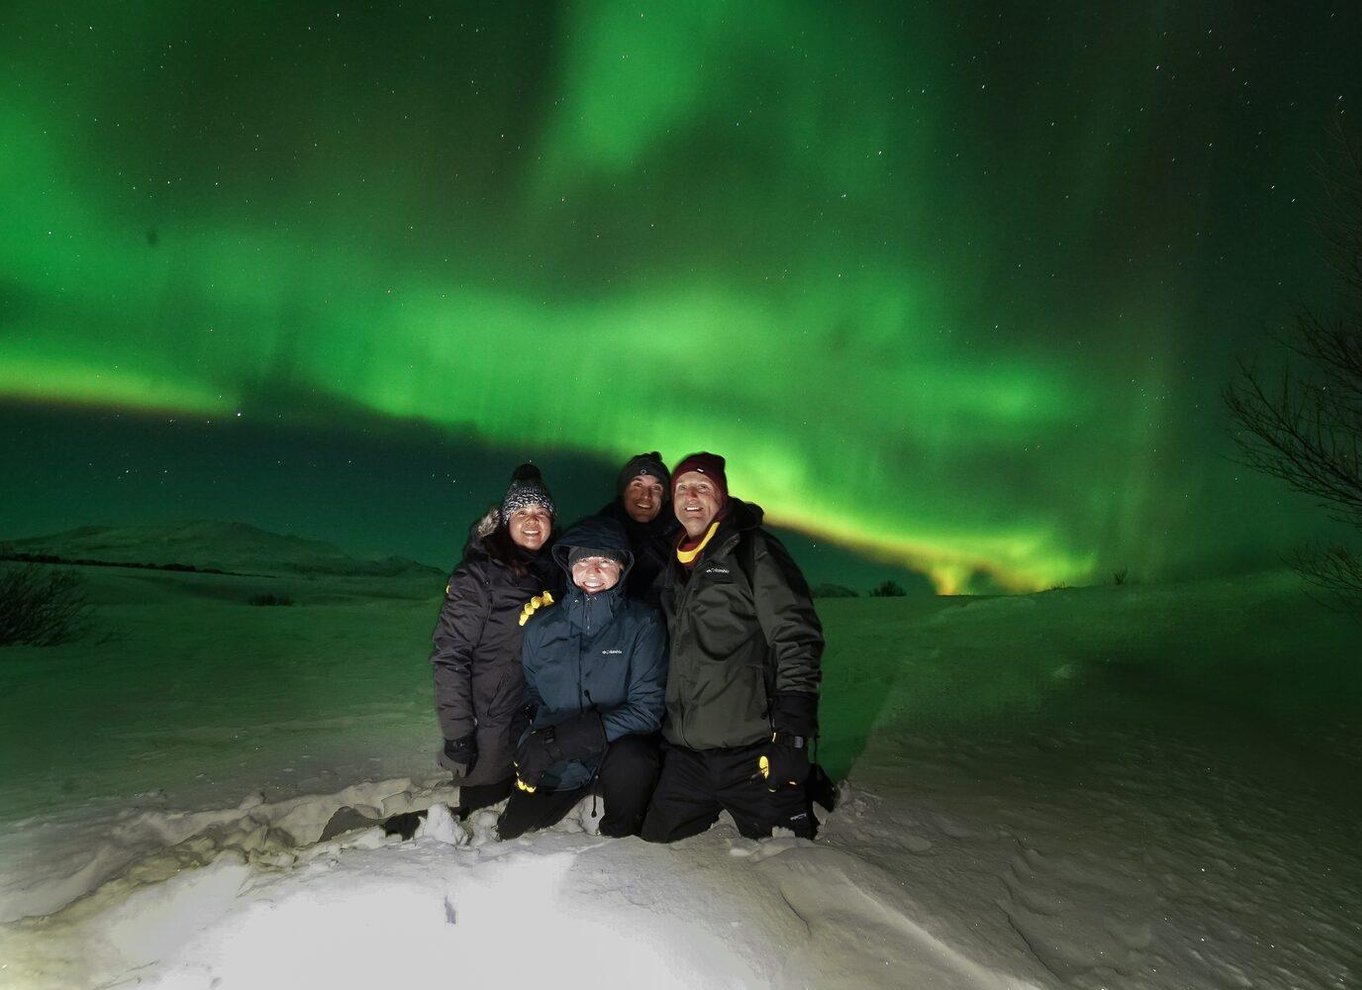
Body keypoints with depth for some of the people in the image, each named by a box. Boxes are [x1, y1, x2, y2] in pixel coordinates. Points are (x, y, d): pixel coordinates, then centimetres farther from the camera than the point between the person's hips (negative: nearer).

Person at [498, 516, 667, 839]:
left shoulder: (643, 624, -13)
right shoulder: (540, 628, -2)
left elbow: (647, 709, -18)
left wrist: (562, 737, -26)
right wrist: (531, 746, -7)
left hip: (618, 749, -4)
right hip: (557, 765, 4)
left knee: (631, 761, -34)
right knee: (512, 831, -2)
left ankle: (619, 837, -1)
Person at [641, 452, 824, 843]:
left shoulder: (754, 550, -6)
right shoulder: (674, 565, 15)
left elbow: (797, 637, -13)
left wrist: (792, 728, -19)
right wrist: (663, 729, 18)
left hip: (750, 748, -6)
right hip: (684, 749, 6)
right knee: (658, 839, 11)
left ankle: (805, 791, 31)